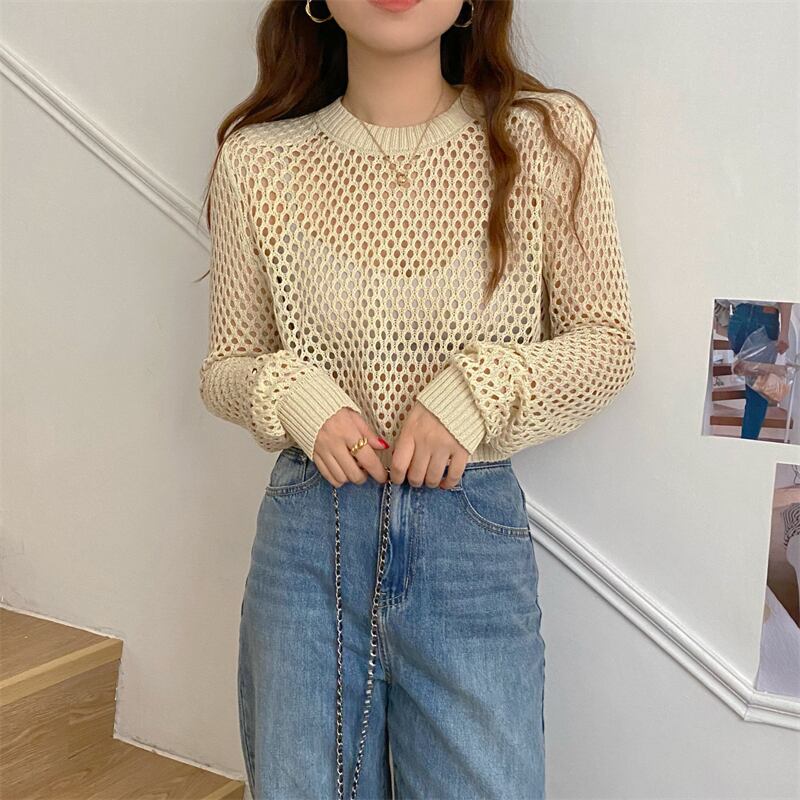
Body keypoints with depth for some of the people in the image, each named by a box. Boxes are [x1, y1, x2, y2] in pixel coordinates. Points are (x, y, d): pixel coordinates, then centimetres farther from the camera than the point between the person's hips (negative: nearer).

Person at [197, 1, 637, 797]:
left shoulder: (549, 137, -5)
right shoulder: (257, 161, -2)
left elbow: (606, 342, 1)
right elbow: (223, 367, 6)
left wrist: (478, 391, -16)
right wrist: (292, 394, -15)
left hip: (477, 535, 0)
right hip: (308, 533, 1)